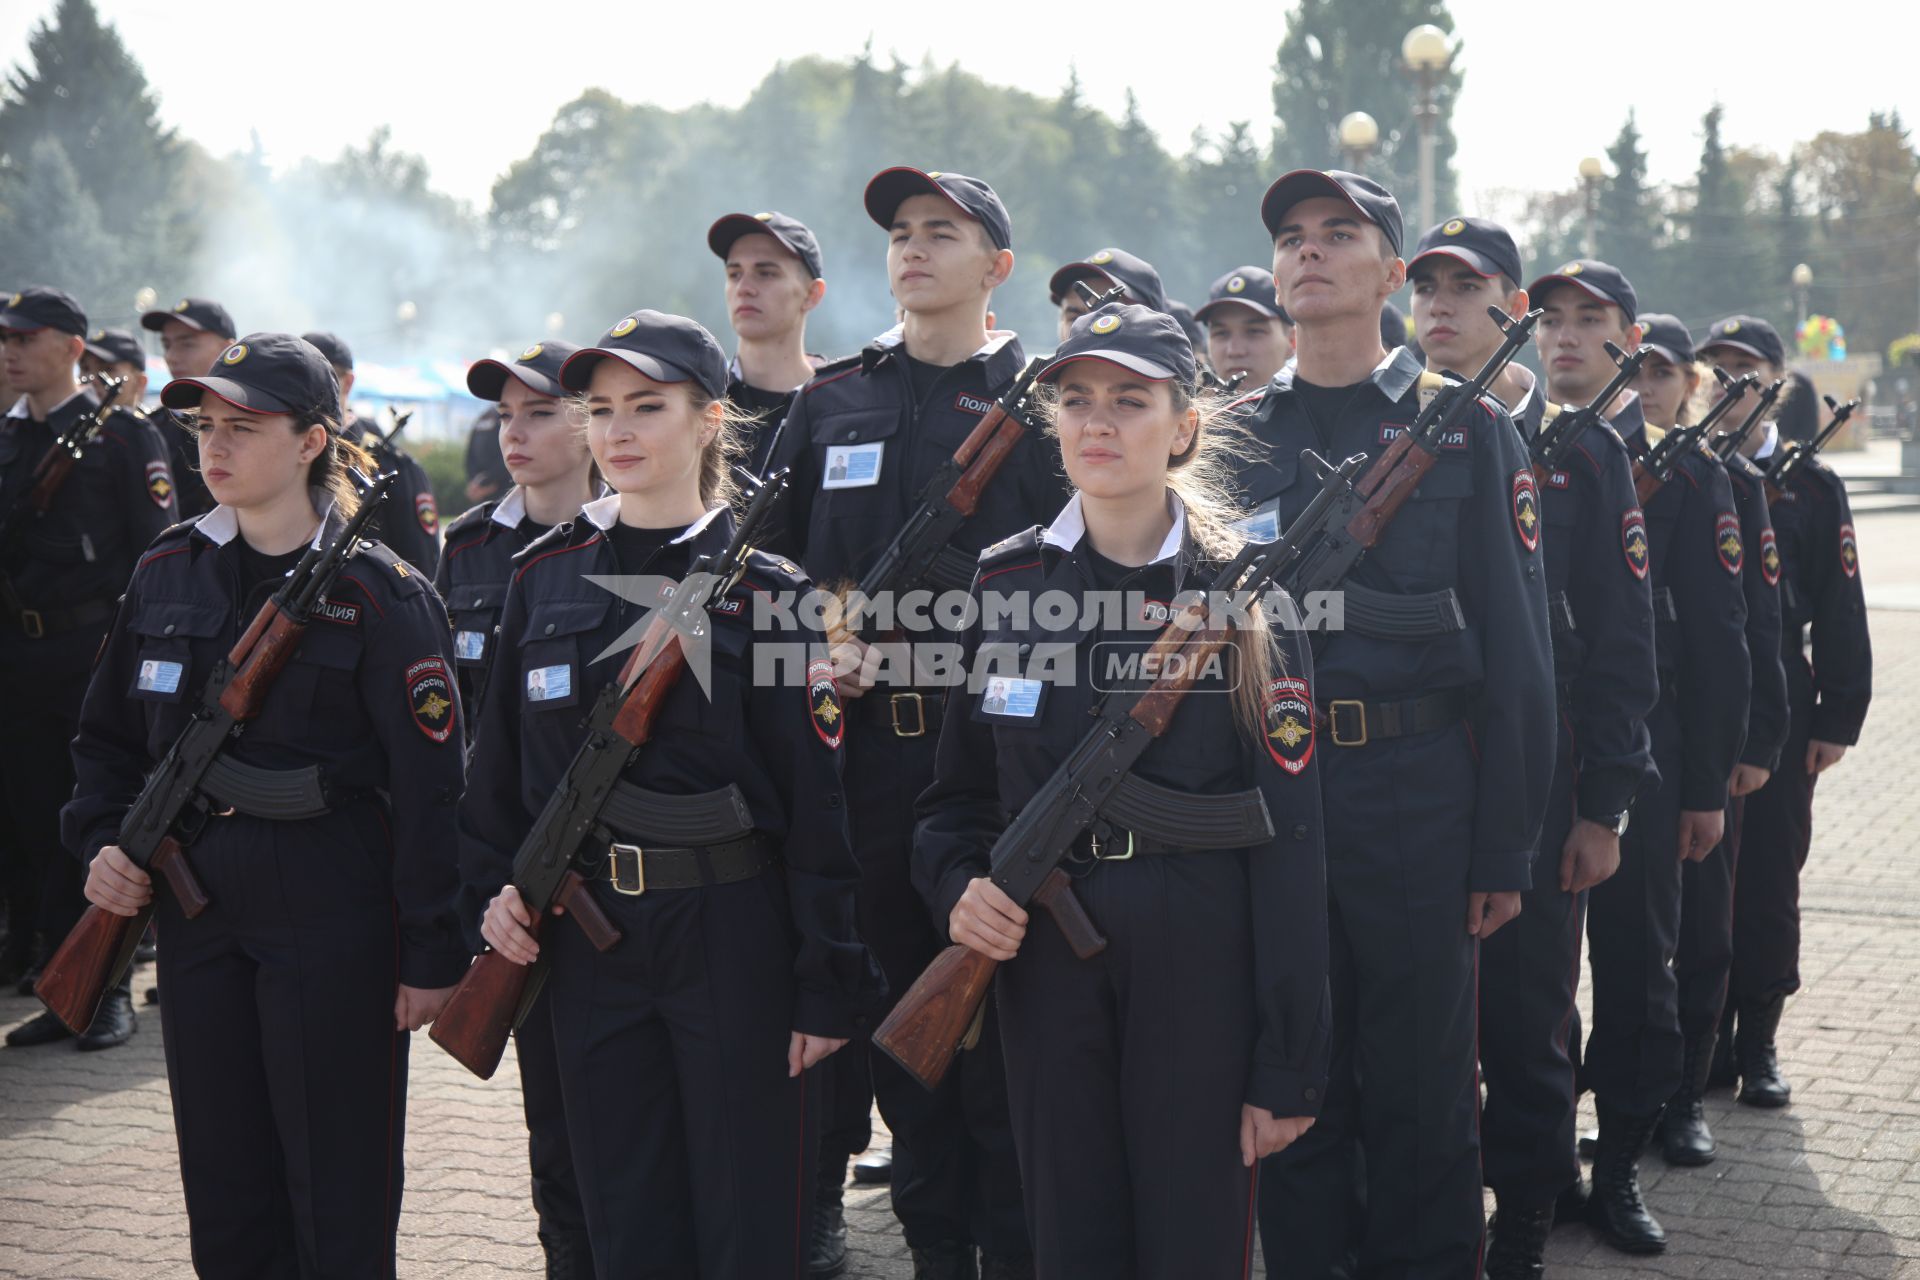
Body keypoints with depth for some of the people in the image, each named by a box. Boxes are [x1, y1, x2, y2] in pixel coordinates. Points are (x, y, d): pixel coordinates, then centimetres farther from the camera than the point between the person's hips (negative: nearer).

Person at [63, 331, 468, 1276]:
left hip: (332, 914, -5)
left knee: (339, 1200, 3)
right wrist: (101, 843, 0)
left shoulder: (379, 595, -10)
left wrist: (433, 953, -12)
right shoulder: (166, 574, 7)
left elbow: (431, 783, -11)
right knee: (225, 1197, 14)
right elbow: (109, 738, 17)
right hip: (196, 906, 5)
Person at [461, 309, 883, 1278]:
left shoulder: (767, 591, -7)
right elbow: (502, 756, 14)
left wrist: (829, 987, -10)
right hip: (586, 936, 4)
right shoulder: (545, 578, 6)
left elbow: (816, 799, -8)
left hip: (732, 933, -4)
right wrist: (496, 886, 0)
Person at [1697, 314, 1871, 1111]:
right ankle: (1704, 1036, 15)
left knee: (1770, 879, 4)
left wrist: (1839, 717, -3)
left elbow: (1840, 609, 3)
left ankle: (1758, 1042, 14)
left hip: (1779, 711, 0)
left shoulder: (1811, 485, 5)